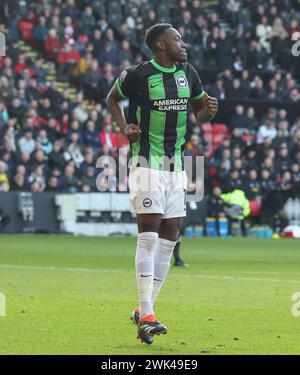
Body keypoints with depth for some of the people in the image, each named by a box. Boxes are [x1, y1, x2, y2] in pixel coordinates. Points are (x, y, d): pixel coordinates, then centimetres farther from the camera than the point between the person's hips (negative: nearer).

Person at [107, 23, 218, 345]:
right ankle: (146, 315, -15)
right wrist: (125, 128, -7)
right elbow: (112, 98, 9)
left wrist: (209, 111, -4)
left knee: (170, 236, 5)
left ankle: (144, 310, 13)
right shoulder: (138, 75, -8)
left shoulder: (188, 74, 8)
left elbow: (199, 113, 20)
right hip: (146, 162, -7)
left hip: (175, 166, 7)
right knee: (149, 234, -14)